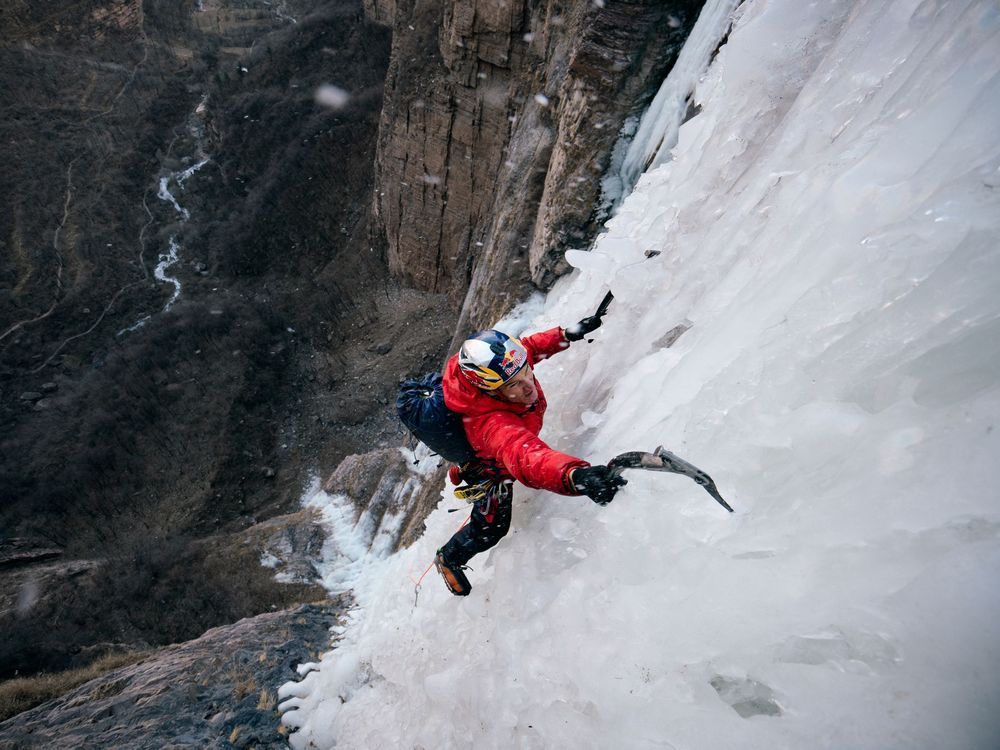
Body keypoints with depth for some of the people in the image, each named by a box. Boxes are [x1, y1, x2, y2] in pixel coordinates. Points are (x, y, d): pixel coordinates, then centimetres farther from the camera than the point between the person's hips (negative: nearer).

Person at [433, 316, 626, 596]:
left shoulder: (508, 362, -34)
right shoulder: (490, 423, -54)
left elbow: (531, 346, -9)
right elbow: (525, 457, -72)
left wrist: (567, 334, -16)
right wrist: (575, 475, -90)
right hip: (491, 469, -7)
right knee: (490, 528, 11)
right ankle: (448, 560, 43)